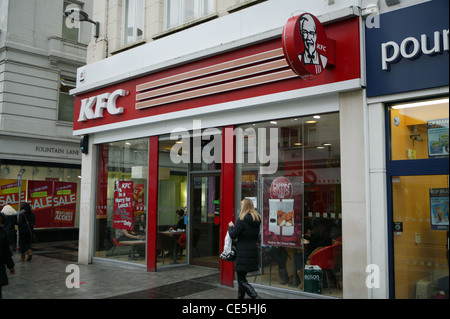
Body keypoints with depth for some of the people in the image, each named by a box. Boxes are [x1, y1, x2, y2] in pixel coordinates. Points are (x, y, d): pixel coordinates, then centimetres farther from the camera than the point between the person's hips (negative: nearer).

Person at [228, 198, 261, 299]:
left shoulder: (242, 220, -15)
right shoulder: (257, 220, 7)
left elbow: (233, 235, -14)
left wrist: (230, 227, 5)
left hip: (243, 253, -8)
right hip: (253, 251, 8)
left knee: (242, 281, -2)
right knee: (242, 277, 22)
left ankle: (256, 297, -14)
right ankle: (240, 296, 32)